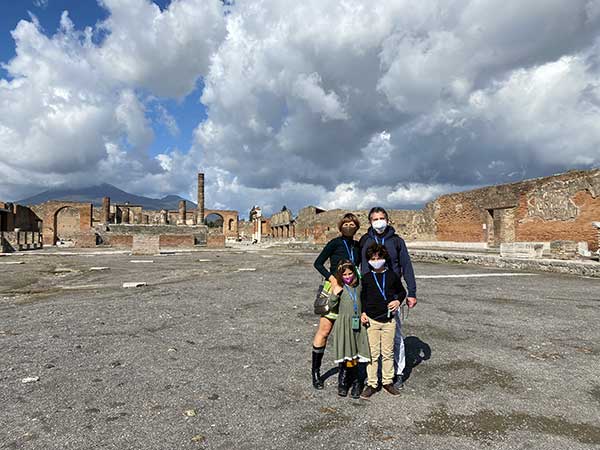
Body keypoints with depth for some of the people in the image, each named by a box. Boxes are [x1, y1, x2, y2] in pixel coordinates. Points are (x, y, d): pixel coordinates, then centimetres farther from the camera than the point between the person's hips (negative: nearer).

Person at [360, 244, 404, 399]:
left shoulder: (392, 275, 1)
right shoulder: (366, 277, -1)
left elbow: (402, 291, 16)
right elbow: (361, 297, 9)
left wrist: (398, 301, -4)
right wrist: (362, 313, -3)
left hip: (389, 320, 1)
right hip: (371, 320, -1)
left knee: (388, 353, 10)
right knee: (373, 354, 3)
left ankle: (388, 381, 26)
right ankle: (371, 384, 14)